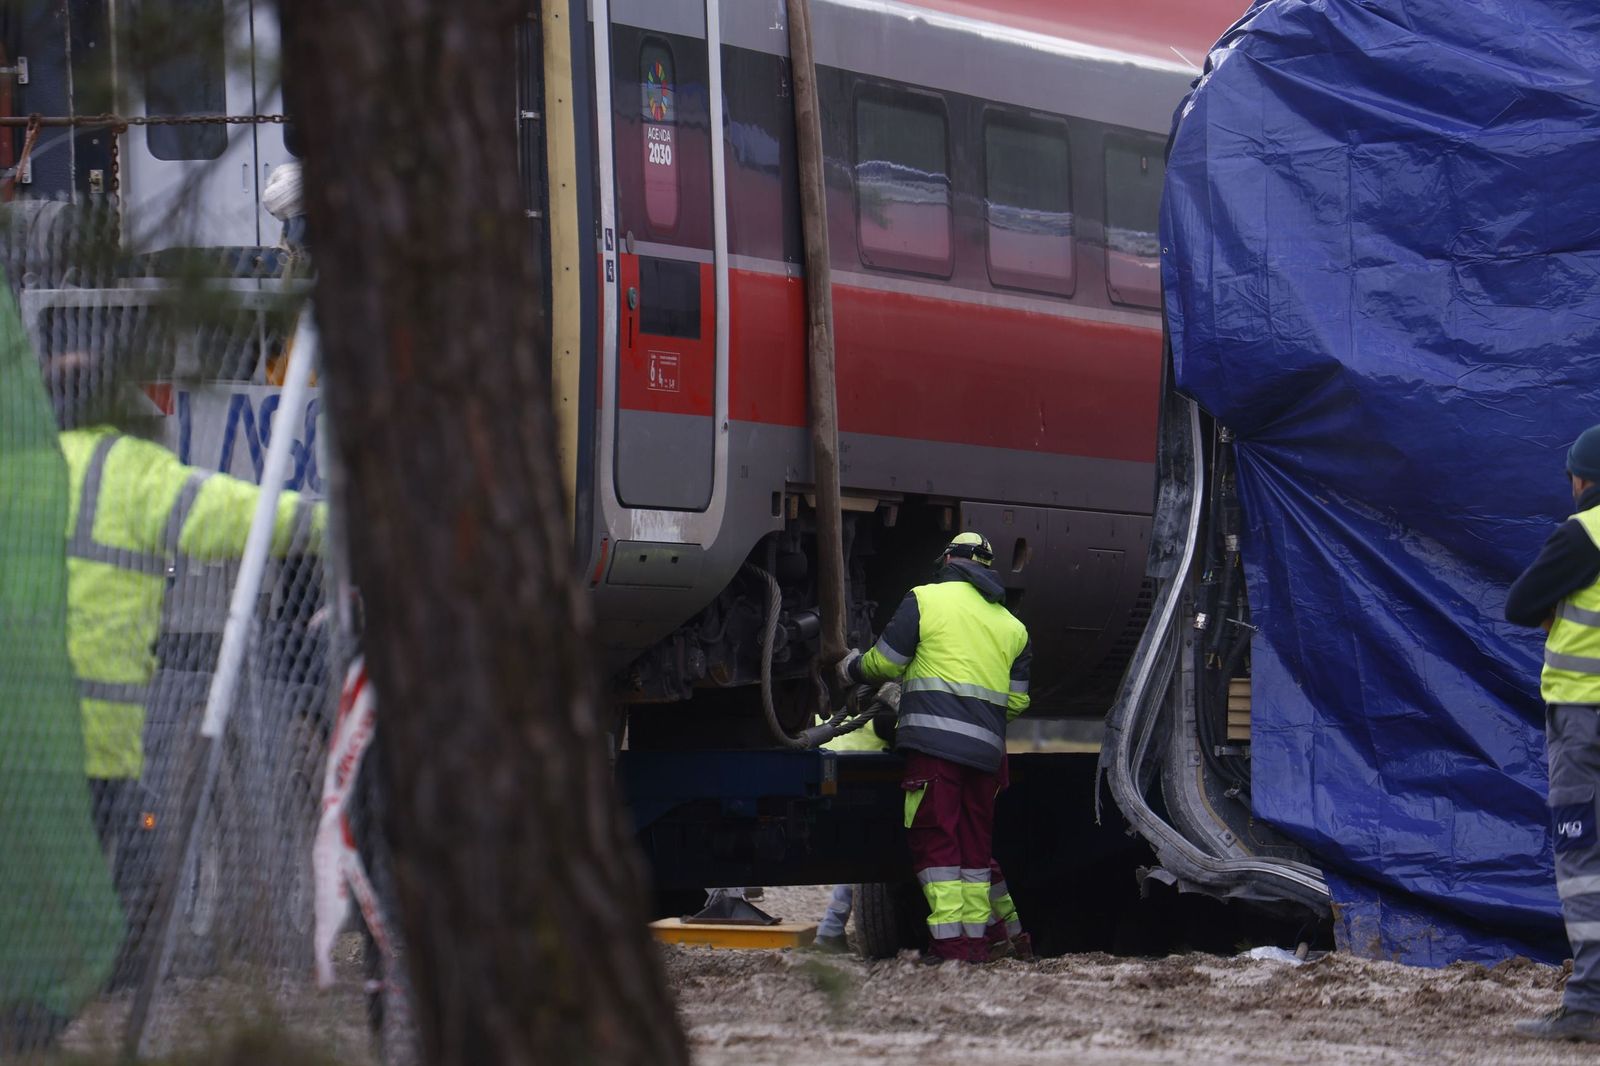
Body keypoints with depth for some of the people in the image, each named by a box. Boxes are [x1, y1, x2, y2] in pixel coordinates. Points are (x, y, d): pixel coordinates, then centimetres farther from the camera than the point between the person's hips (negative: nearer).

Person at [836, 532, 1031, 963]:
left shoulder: (925, 600, 2)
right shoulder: (1012, 625, 19)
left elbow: (884, 663, 3)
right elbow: (1017, 700, 18)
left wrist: (852, 668, 24)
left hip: (934, 740, -5)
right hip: (987, 749, 5)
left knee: (936, 841, -6)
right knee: (975, 843, 13)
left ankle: (948, 940, -14)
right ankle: (976, 938, 12)